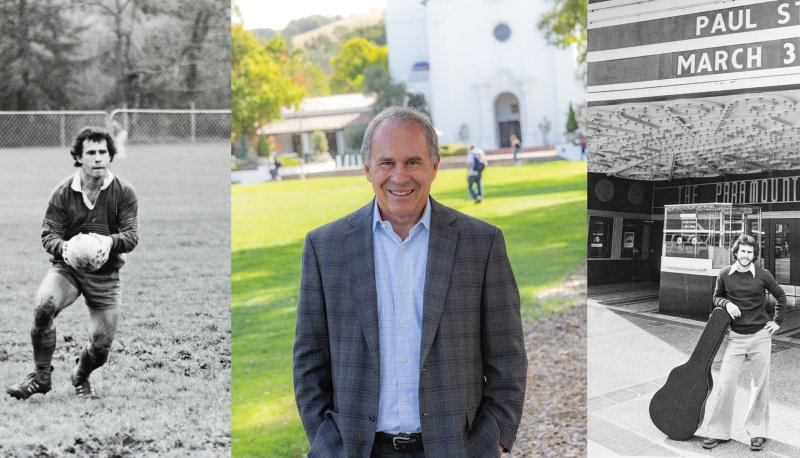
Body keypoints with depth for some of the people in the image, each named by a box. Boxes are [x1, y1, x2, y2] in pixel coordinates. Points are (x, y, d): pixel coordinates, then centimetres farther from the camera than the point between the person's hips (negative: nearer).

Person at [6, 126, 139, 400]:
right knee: (44, 306, -32)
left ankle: (80, 376, 34)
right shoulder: (62, 193, -3)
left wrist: (111, 241, -32)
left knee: (102, 344, -3)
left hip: (105, 274, 1)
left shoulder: (123, 193, -3)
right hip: (66, 267, 0)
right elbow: (48, 233, -3)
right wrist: (63, 247, -27)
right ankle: (41, 375, -13)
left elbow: (131, 235, -9)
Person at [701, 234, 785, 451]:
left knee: (760, 385, 6)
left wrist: (777, 321, 7)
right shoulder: (725, 275, -1)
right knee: (725, 383, -5)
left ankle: (758, 431, 19)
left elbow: (780, 296, 11)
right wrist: (726, 303, -7)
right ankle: (718, 431, 6)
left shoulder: (762, 276, -4)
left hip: (760, 336, 0)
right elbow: (717, 297, 13)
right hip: (736, 337, 1)